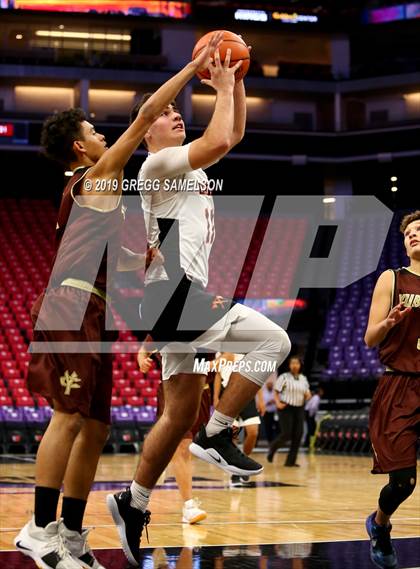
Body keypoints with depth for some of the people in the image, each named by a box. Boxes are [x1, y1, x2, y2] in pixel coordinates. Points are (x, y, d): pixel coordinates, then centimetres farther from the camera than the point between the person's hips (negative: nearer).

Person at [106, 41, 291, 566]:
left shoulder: (187, 165, 22)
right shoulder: (157, 163, -6)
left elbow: (234, 134, 28)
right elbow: (218, 141, -20)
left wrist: (236, 84, 16)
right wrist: (222, 90, -8)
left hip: (183, 296, 10)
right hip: (175, 291, -10)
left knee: (181, 412, 11)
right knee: (273, 340, -19)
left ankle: (133, 504, 17)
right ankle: (216, 435, -15)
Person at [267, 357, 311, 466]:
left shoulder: (303, 379, 11)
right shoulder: (284, 377, -4)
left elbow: (307, 394, 19)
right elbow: (276, 392, -4)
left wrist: (308, 395, -4)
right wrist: (278, 403, -19)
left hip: (299, 408, 5)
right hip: (286, 408, -5)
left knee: (298, 435, -4)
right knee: (286, 434, -11)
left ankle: (291, 461, 3)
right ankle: (272, 448, 18)